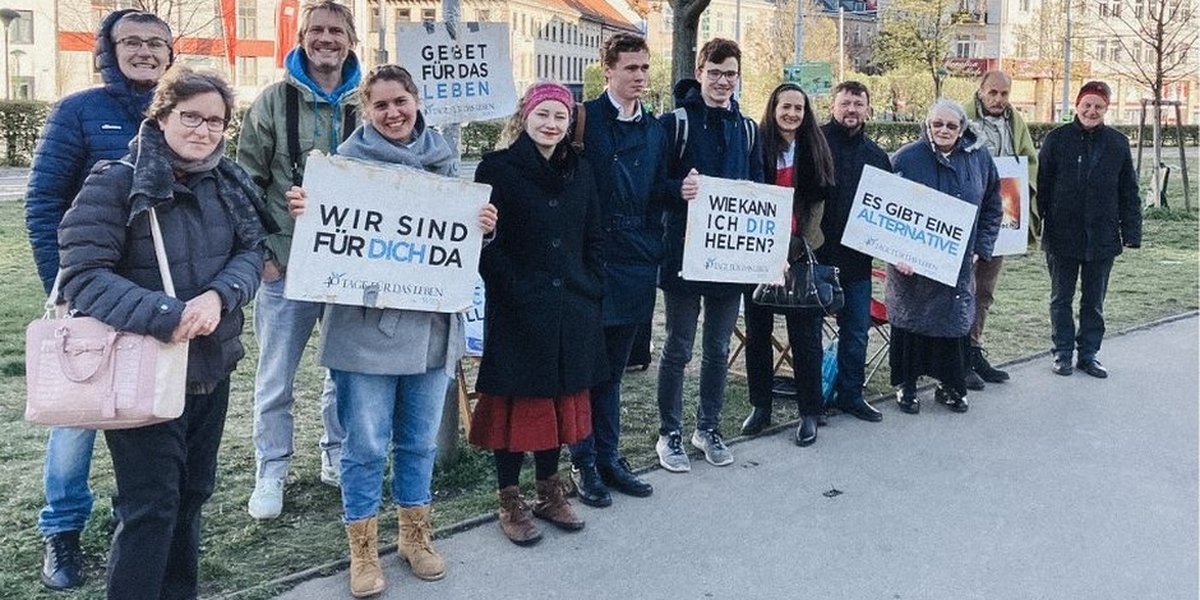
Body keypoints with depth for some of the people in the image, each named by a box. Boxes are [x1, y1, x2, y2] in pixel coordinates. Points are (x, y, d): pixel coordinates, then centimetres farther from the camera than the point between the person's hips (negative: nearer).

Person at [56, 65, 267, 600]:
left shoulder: (230, 183, 5)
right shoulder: (115, 182, -12)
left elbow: (251, 251, 1)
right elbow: (82, 273, -17)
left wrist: (219, 296, -21)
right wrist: (165, 316, -27)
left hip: (211, 365, 6)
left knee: (192, 493, 17)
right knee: (150, 506, -2)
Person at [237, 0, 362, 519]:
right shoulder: (274, 102, -2)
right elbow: (248, 182, 0)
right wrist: (260, 253, -5)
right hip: (287, 263, -2)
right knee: (276, 378, 7)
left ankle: (338, 458, 31)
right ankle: (271, 473, 22)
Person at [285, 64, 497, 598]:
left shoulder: (443, 157, 8)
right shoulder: (349, 158, -3)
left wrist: (483, 227, -6)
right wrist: (304, 212, -24)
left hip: (431, 324, 4)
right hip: (365, 326, -3)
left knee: (420, 440, 15)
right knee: (365, 446, 3)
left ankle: (415, 535, 33)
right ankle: (363, 549, 21)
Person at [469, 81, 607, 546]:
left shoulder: (580, 170, 11)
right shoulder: (497, 169, -5)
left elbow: (594, 239, 14)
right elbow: (485, 242, -10)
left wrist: (592, 291, 5)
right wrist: (515, 291, -16)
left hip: (571, 311, 5)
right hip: (517, 312, -5)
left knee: (560, 399, 13)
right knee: (517, 402, 3)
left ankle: (550, 493, 28)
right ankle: (510, 501, 17)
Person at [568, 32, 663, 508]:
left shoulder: (654, 131, 12)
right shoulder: (585, 119, -5)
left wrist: (654, 250, 7)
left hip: (636, 264, 5)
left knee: (613, 368, 14)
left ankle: (608, 457, 24)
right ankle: (584, 463, 14)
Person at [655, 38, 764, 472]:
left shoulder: (748, 130, 12)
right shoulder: (674, 122, -3)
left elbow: (758, 188, 16)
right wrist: (678, 189, -25)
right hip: (684, 254, -4)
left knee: (718, 348, 13)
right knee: (678, 349, 4)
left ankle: (709, 427, 27)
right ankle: (670, 434, 16)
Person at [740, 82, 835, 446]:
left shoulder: (814, 149, 5)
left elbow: (820, 199, 4)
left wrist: (798, 243, -7)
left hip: (800, 252, 0)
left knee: (805, 333, 2)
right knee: (757, 330, 8)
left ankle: (810, 412, 14)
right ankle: (760, 406, 22)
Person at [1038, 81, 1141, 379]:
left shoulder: (1118, 143, 3)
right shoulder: (1057, 139, -3)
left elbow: (1129, 193, 5)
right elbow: (1041, 186, -3)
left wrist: (1131, 232, 0)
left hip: (1102, 238, 2)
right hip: (1062, 237, -1)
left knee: (1094, 301, 11)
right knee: (1061, 298, 9)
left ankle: (1089, 354, 22)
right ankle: (1063, 352, 20)